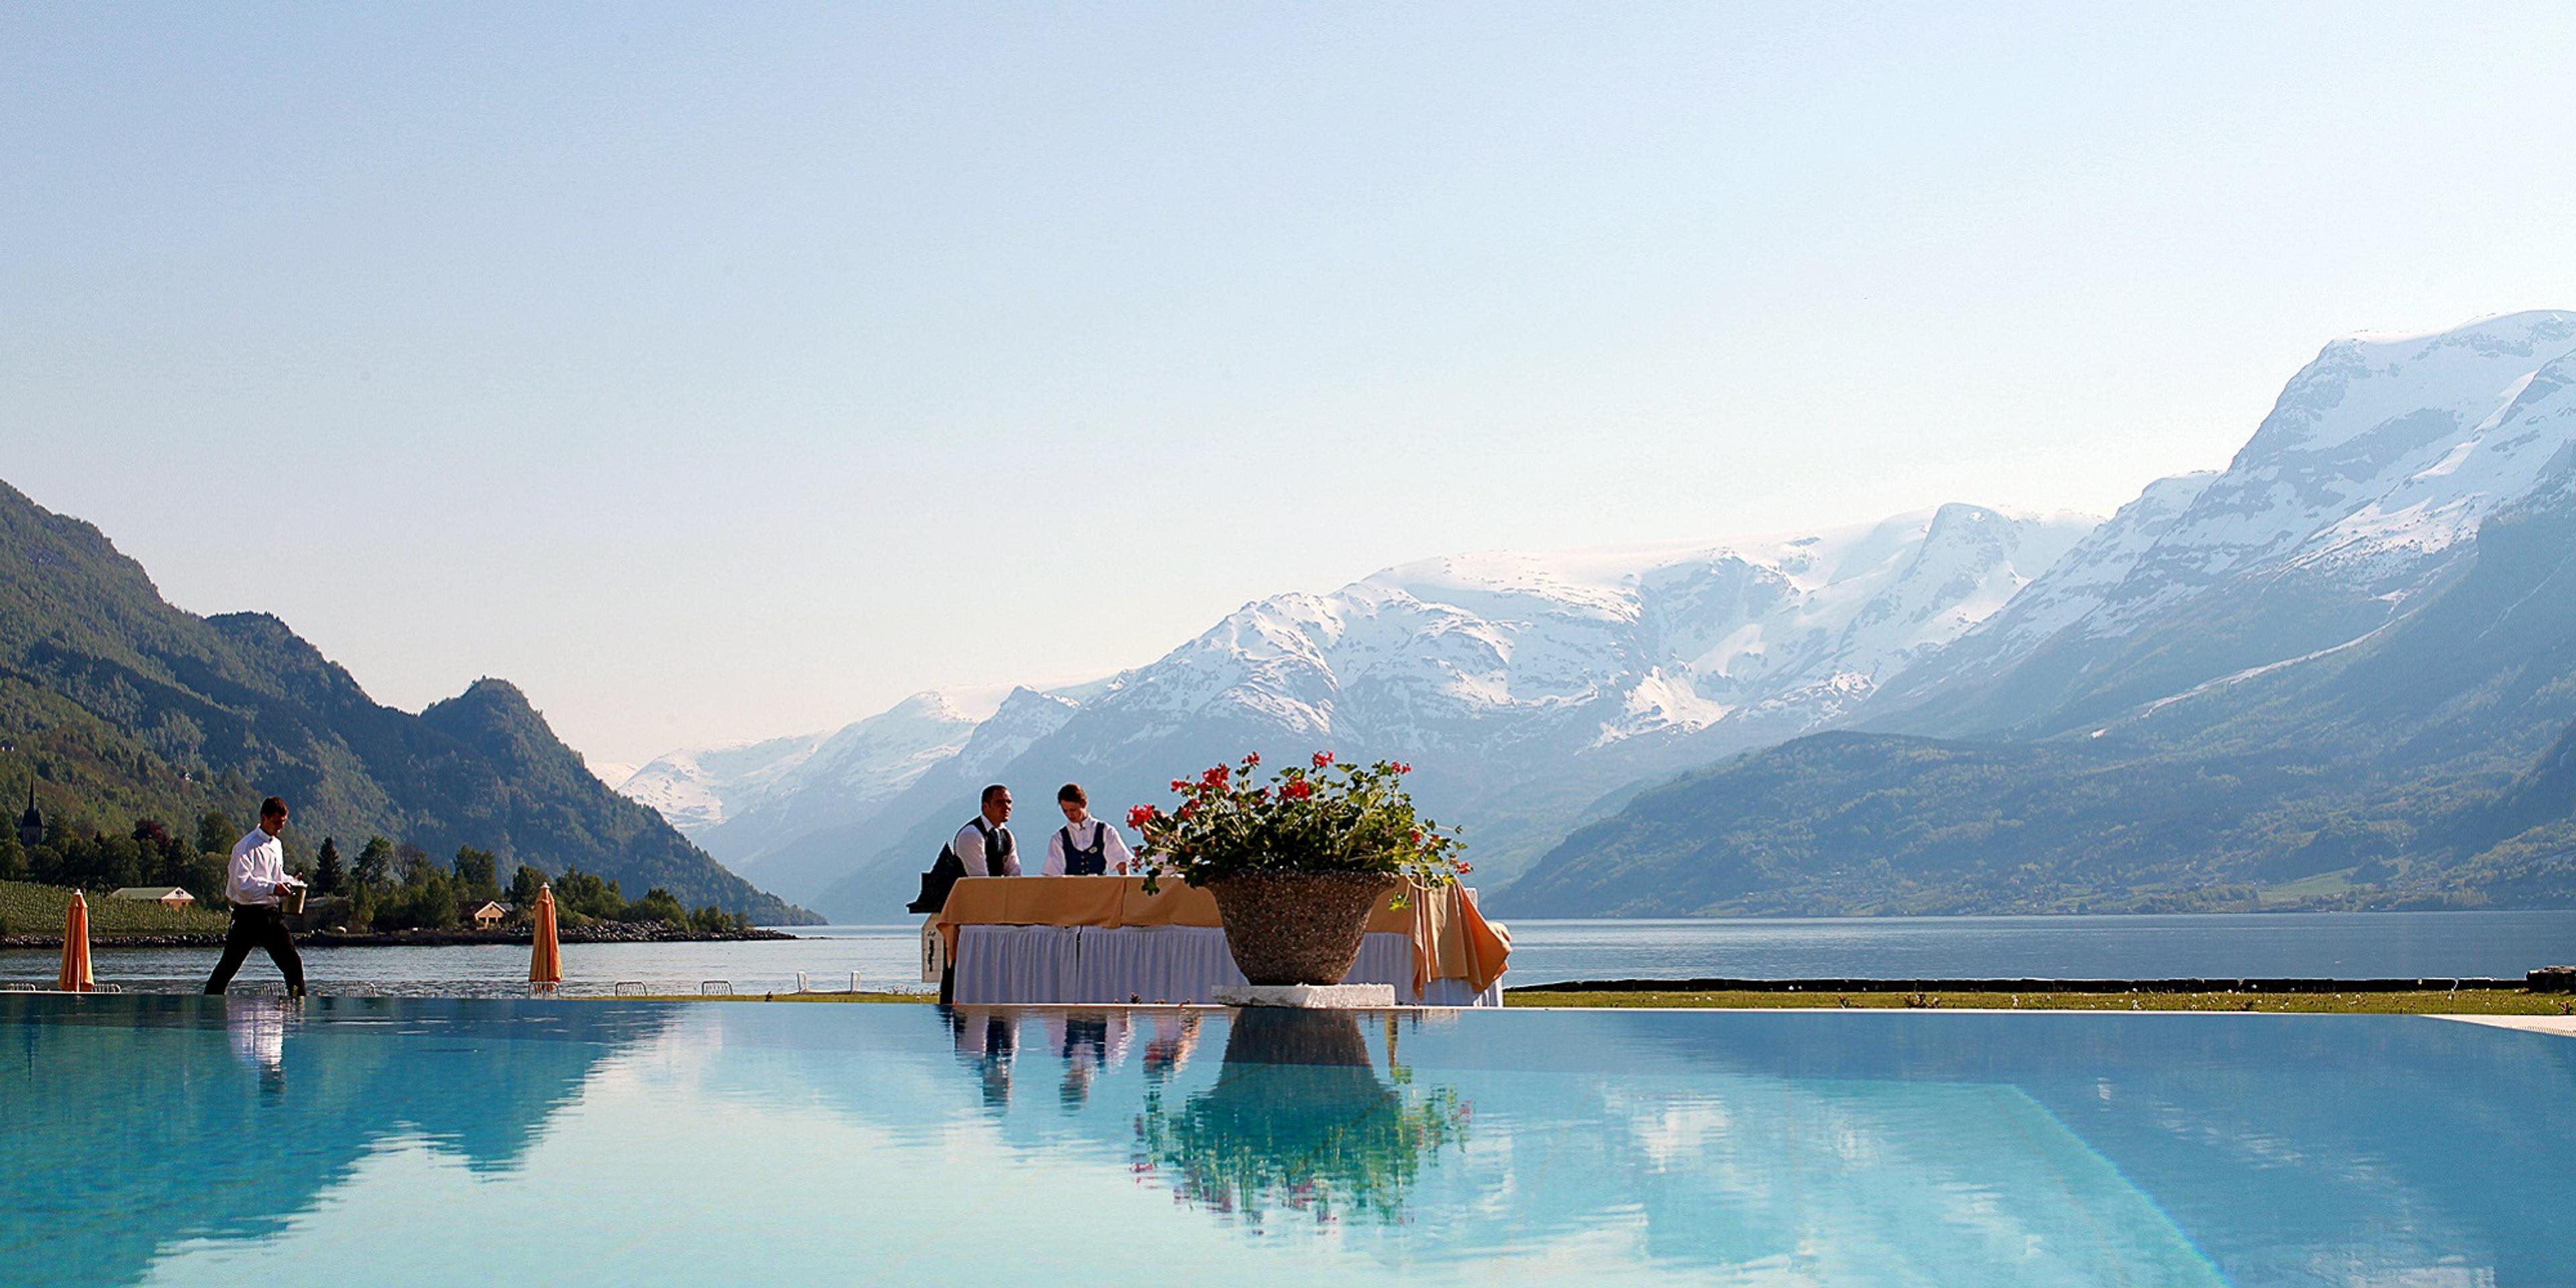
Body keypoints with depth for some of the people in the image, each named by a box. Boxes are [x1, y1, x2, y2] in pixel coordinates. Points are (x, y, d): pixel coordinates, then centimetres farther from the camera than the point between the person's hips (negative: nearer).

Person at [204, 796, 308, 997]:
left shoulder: (277, 845, 15)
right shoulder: (247, 846, -11)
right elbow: (242, 882, -21)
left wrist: (289, 883, 7)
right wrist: (271, 888, -30)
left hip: (272, 913, 7)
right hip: (249, 914, -7)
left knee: (292, 963, 0)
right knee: (230, 964, 0)